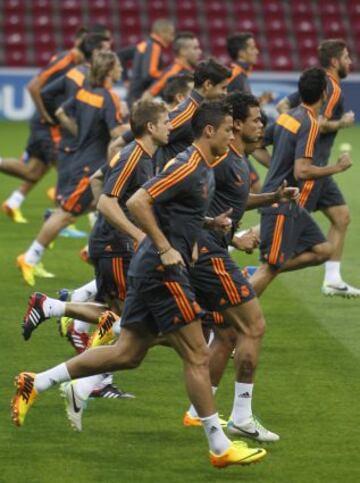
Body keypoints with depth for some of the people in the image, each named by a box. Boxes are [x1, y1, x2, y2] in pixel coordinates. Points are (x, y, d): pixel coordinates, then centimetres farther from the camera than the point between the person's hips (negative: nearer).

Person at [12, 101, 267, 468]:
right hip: (162, 271, -10)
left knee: (127, 353, 10)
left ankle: (36, 383, 13)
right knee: (196, 356, -5)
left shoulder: (203, 169, 15)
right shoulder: (188, 168, -16)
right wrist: (166, 249, -21)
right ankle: (219, 447, 0)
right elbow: (137, 203, -23)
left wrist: (212, 223, 14)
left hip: (150, 269, 10)